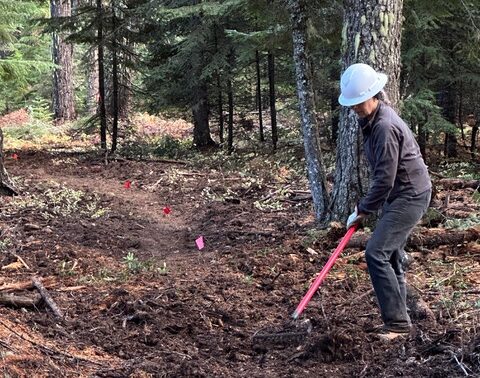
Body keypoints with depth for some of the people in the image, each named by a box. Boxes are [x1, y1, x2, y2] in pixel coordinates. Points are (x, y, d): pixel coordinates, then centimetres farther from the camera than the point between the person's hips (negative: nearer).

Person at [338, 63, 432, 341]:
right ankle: (399, 319, 26)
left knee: (376, 253, -16)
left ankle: (397, 322, -11)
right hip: (400, 193, 10)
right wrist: (367, 206, 13)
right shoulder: (372, 119, 7)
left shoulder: (385, 127, -24)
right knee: (392, 254, 15)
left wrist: (363, 209, -15)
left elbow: (385, 179, -24)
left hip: (410, 195, -10)